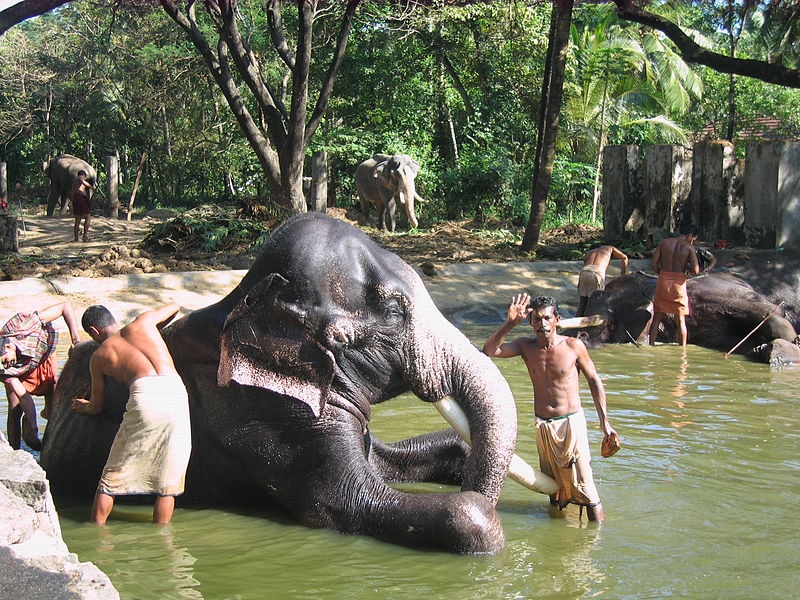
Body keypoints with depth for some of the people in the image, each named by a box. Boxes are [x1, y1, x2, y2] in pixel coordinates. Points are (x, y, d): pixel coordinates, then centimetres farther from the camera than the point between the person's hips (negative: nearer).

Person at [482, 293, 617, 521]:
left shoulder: (574, 346, -5)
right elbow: (489, 351, -9)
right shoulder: (526, 347, 2)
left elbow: (594, 381, 4)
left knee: (583, 485, -8)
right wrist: (510, 323, -19)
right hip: (543, 426, 3)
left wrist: (605, 422, 1)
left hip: (572, 423, -3)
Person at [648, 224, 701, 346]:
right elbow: (695, 271, -11)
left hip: (663, 281, 2)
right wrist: (687, 268, 10)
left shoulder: (664, 242, 2)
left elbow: (654, 263, -1)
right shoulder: (690, 248, -7)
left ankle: (651, 345, 12)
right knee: (681, 320, 9)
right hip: (679, 283, -2)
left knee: (657, 317, 12)